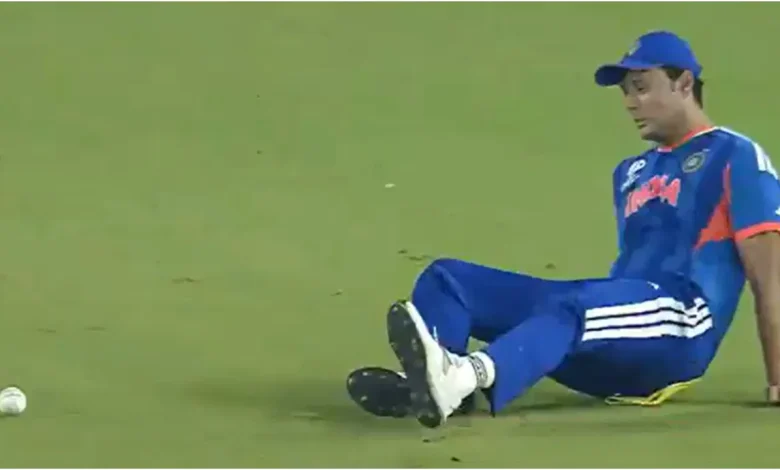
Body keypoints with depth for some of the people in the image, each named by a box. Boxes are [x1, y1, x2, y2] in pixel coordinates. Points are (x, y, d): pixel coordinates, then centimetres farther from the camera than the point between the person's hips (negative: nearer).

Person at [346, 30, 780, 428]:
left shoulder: (734, 158, 4)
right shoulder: (633, 172, 28)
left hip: (678, 333, -8)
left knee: (569, 305, -39)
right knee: (447, 277, -3)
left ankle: (469, 376, -67)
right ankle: (423, 384, -34)